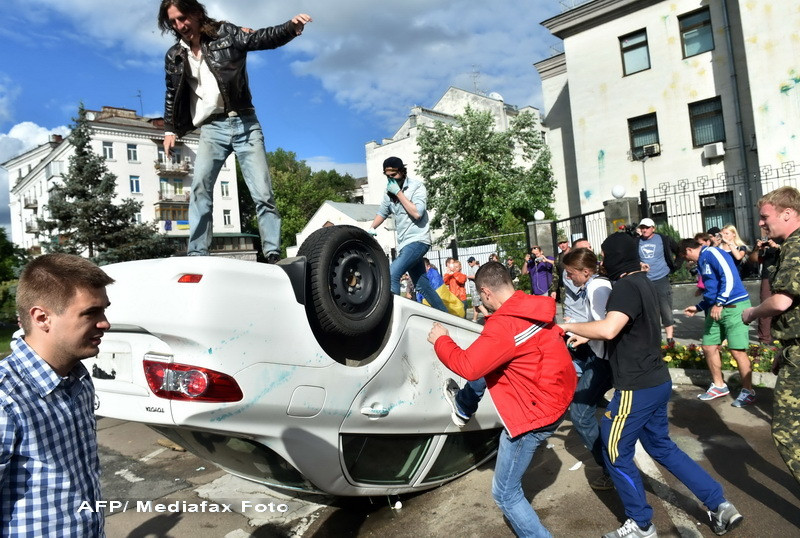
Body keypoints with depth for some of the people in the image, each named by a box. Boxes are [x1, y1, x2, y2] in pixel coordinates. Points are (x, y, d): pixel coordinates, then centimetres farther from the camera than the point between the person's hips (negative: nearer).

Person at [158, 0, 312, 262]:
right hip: (212, 128, 2)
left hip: (244, 122, -2)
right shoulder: (174, 56, 11)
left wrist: (292, 27, -26)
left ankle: (273, 256, -2)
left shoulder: (225, 33, 3)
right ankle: (197, 256, -11)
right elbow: (172, 96, 22)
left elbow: (261, 38, -8)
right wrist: (170, 130, 16)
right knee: (200, 188, -14)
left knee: (263, 192, -6)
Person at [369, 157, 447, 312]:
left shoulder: (417, 187, -8)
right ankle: (445, 315, 22)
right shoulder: (389, 191, 12)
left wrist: (399, 193, -18)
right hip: (405, 244, 8)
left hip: (417, 240, -8)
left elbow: (417, 213, -22)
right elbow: (382, 212, 23)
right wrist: (371, 229, 7)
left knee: (391, 274, -25)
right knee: (422, 285, 11)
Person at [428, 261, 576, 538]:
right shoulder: (535, 308, -1)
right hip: (556, 396, 9)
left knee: (505, 493, 4)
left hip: (535, 413, -9)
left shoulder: (504, 325, -28)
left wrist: (440, 340, -11)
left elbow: (468, 366, -28)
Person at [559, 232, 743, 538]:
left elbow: (608, 330, -36)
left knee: (616, 453, 8)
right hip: (656, 381, 10)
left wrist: (571, 327, -21)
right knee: (661, 447, 24)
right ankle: (720, 506, 28)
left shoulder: (626, 287, -21)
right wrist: (585, 336, 19)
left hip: (637, 388, -10)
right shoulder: (643, 283, 10)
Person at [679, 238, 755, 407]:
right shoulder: (702, 262, 19)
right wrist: (698, 307, 27)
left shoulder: (711, 253, -9)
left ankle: (748, 392, 7)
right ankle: (719, 386, 25)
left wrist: (719, 303, -22)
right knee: (708, 347, 10)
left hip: (734, 306, -10)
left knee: (737, 350, -8)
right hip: (716, 309, 10)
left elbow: (729, 276, -21)